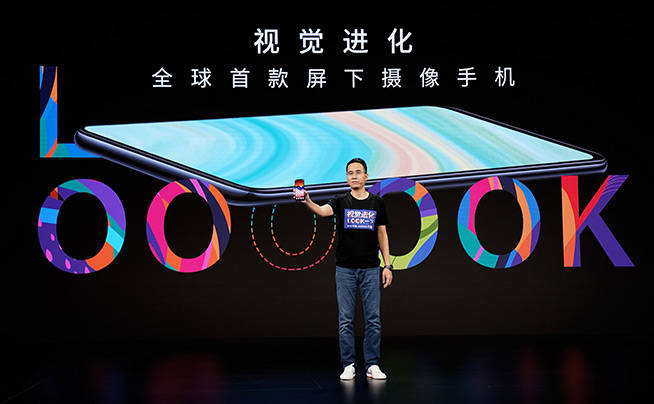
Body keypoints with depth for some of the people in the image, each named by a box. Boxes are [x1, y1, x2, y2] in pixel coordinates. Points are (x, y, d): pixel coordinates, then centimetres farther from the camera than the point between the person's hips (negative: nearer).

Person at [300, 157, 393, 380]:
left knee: (373, 320, 3)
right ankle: (348, 366, 12)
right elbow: (322, 211, -21)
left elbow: (382, 235, 9)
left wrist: (387, 265, 3)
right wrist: (307, 201, -43)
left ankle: (372, 366, 12)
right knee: (345, 320, 3)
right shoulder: (341, 202, 0)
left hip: (370, 269, 1)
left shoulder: (377, 203, 6)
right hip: (345, 269, -1)